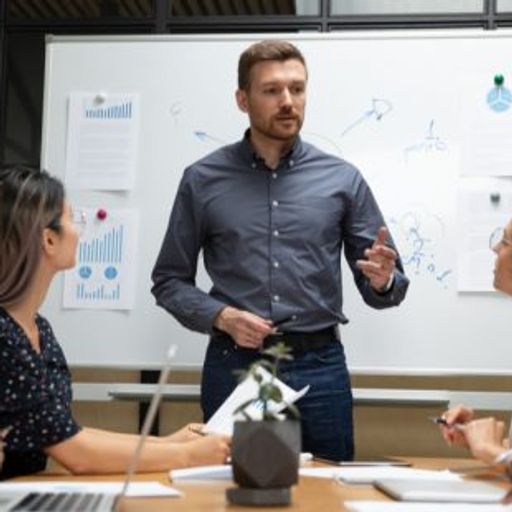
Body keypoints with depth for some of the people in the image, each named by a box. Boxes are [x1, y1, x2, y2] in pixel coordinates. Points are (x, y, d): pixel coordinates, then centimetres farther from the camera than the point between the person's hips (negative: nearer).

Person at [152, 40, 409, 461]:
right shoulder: (203, 180, 3)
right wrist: (221, 316, -11)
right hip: (234, 367, 0)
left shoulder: (342, 180, 4)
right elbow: (170, 280, 6)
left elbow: (381, 289, 6)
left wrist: (383, 281, -17)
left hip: (319, 368, 1)